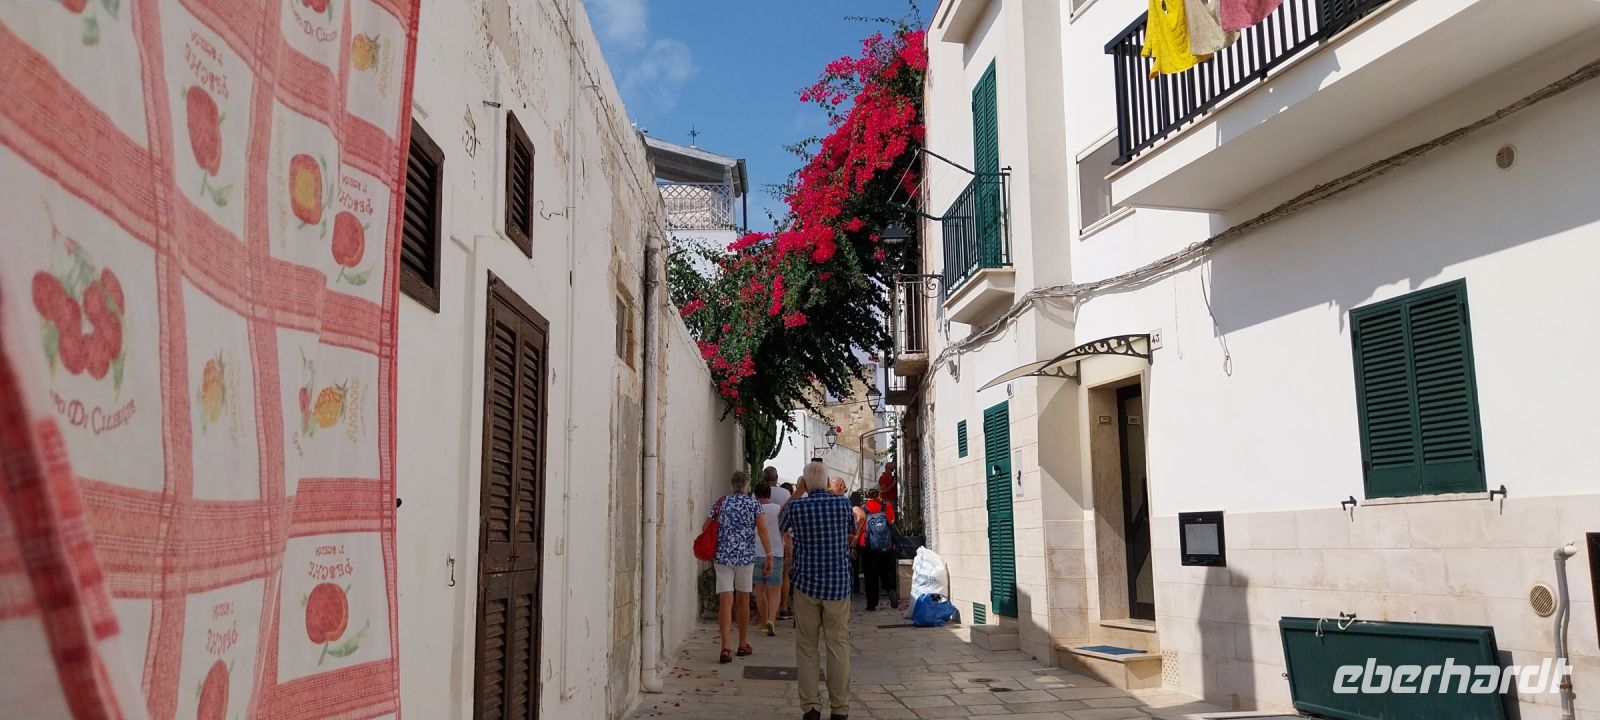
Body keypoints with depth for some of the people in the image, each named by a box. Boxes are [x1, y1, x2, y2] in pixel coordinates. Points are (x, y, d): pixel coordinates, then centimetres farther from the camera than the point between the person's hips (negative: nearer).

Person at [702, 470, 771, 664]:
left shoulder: (720, 502, 6)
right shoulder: (754, 504, 0)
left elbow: (705, 529, 7)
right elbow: (762, 531, -9)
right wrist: (769, 557, -7)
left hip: (722, 557, 1)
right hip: (745, 557, -1)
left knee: (726, 601, -3)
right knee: (743, 600, 13)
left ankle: (725, 648, -13)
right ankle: (743, 644, 25)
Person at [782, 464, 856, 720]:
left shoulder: (797, 506, -7)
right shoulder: (842, 503, -5)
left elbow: (782, 523, 17)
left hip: (806, 585, 0)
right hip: (838, 586, 0)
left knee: (806, 647, 9)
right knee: (839, 646, 7)